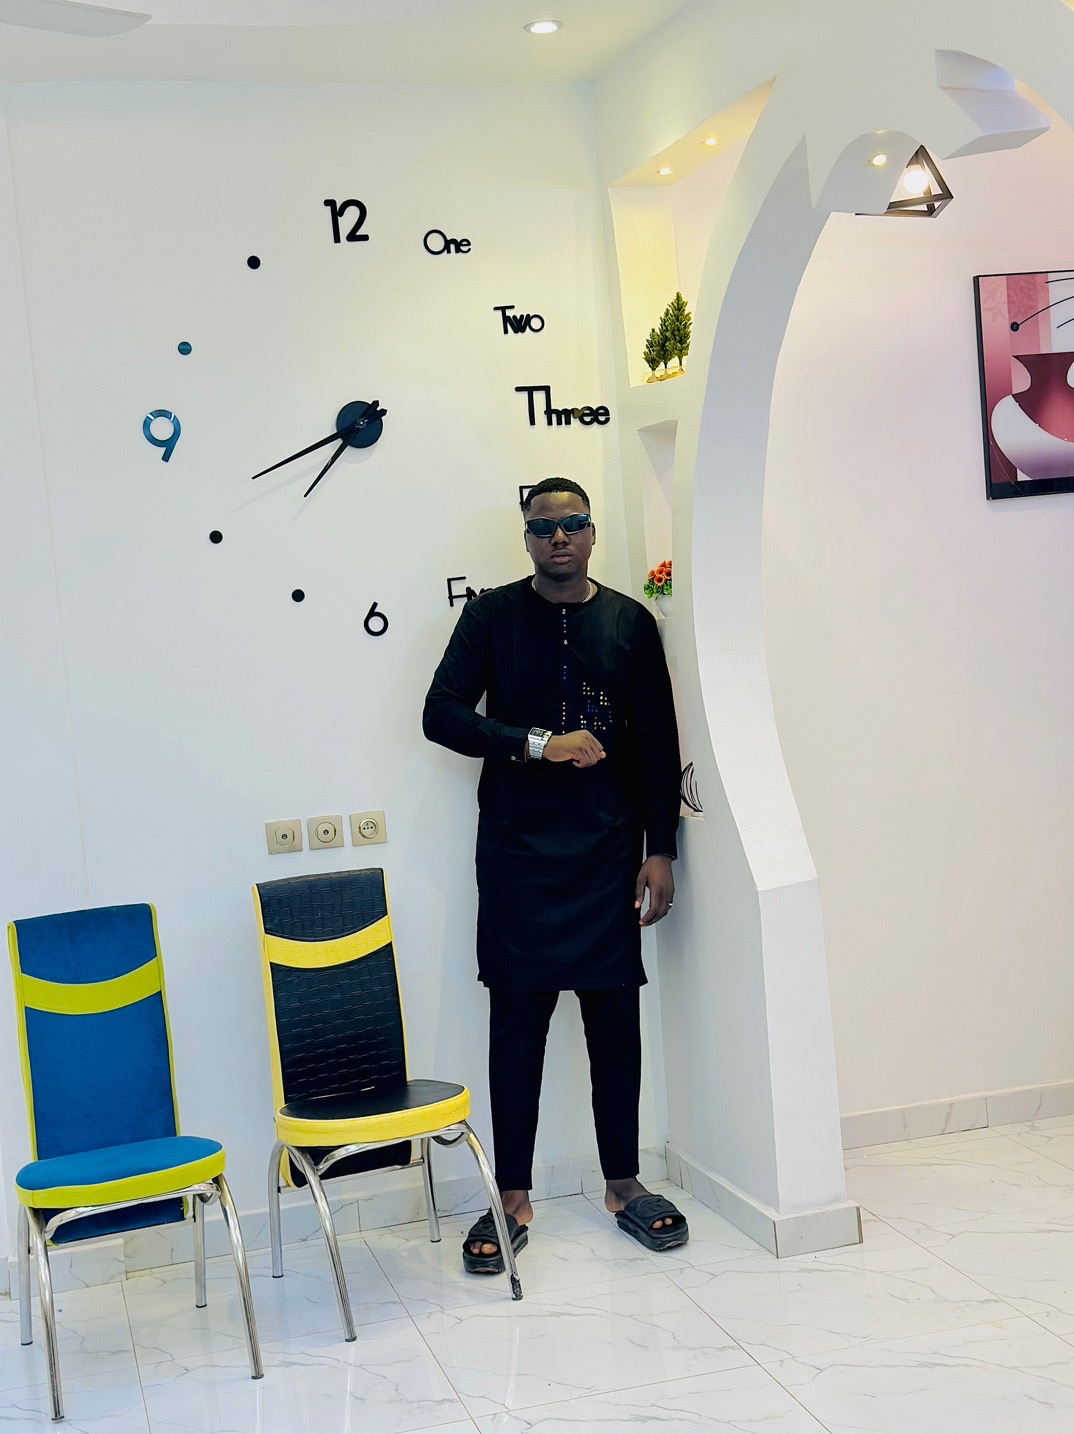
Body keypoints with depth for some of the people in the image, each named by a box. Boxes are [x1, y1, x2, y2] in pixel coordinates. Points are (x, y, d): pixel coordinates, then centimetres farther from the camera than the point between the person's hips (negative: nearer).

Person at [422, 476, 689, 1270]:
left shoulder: (631, 622, 8)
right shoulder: (493, 615, 4)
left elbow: (658, 742, 8)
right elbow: (442, 713, -3)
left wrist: (660, 849, 3)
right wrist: (539, 744, -12)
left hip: (609, 848, 2)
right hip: (519, 849, -1)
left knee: (617, 1015, 5)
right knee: (518, 1019, -1)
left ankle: (624, 1184, 20)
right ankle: (513, 1200, 9)